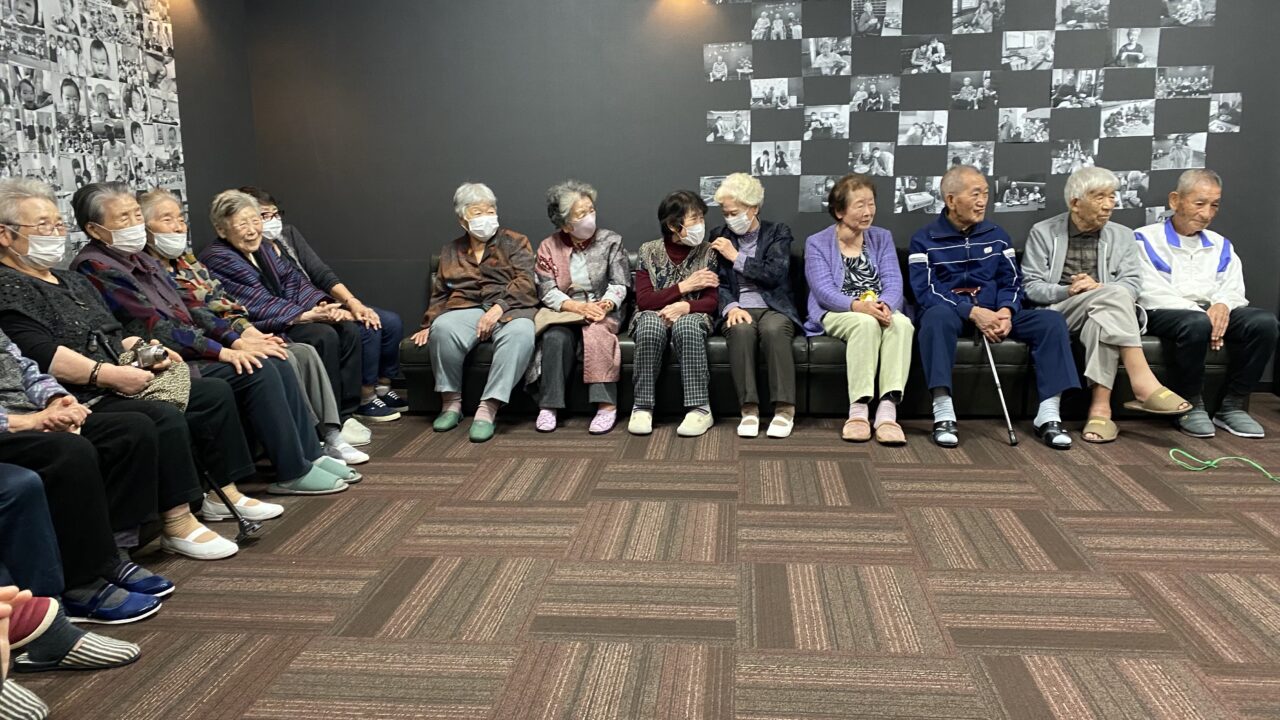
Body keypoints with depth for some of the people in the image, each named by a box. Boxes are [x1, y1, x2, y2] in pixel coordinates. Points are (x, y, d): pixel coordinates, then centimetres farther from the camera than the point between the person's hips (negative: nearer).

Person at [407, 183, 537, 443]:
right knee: (443, 329, -35)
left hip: (509, 309, -2)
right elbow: (439, 293, 26)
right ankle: (451, 402, -17)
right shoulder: (451, 251, 25)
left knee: (520, 333, -39)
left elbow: (525, 283, -1)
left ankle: (488, 409, -37)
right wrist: (429, 323, 8)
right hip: (465, 309, 2)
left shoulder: (515, 242, 13)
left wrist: (498, 308, -17)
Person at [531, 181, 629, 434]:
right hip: (563, 311, 1)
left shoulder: (611, 241, 4)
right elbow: (548, 292, -3)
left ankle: (607, 405, -35)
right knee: (556, 337, -32)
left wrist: (606, 304, -22)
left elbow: (619, 284, 0)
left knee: (596, 332, -34)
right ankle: (548, 406, -25)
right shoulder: (549, 247, 4)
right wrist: (578, 306, -20)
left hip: (602, 310, 0)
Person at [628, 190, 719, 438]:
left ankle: (700, 409, -33)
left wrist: (686, 306, -25)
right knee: (651, 325, -37)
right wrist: (684, 286, -12)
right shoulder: (649, 251, 1)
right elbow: (643, 300, -7)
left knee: (687, 325, -37)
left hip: (691, 316, 0)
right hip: (653, 315, 0)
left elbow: (711, 302, -4)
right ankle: (642, 407, -27)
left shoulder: (706, 253, 2)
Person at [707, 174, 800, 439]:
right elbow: (719, 283, 8)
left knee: (774, 329, -37)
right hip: (738, 310, 1)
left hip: (774, 308, -1)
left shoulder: (778, 232, 10)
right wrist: (731, 307, -12)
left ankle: (785, 409, -32)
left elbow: (775, 275, -5)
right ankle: (749, 409, -33)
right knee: (742, 330, -35)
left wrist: (736, 256, -5)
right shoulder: (719, 236, 16)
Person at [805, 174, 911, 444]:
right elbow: (823, 290, -9)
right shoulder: (817, 243, 5)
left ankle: (887, 411, -39)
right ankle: (858, 410, -36)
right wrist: (858, 305, -29)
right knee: (866, 323, -37)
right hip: (836, 314, -3)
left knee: (902, 323, -32)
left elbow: (893, 281, 1)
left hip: (881, 310, 3)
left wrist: (885, 305, -24)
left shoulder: (882, 238, 16)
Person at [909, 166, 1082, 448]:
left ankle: (1048, 414, -19)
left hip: (994, 312, 4)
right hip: (950, 312, -4)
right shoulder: (925, 239, 2)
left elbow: (1011, 282, 9)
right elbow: (926, 290, -10)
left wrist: (1006, 311, -15)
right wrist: (973, 312, -23)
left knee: (1052, 320, -18)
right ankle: (943, 413, -39)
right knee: (937, 315, -39)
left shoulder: (997, 235, 16)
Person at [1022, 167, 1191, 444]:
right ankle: (1142, 382, -42)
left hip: (1102, 313, 3)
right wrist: (1067, 291, -16)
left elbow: (1133, 284, 4)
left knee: (1101, 319, -37)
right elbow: (1031, 286, 2)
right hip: (1056, 312, -2)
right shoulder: (1043, 233, 8)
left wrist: (1098, 288, -17)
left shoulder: (1122, 236, 16)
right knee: (1114, 294, -33)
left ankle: (1100, 406, -41)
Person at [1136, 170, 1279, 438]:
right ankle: (1190, 406, -19)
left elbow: (1233, 289, 12)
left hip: (1212, 313, 5)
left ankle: (1234, 405, -13)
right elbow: (1152, 293, -8)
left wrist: (1223, 305, -14)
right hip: (1164, 315, -5)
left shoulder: (1220, 245, 23)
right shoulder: (1146, 240, 5)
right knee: (1196, 324, -38)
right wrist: (1200, 315, -19)